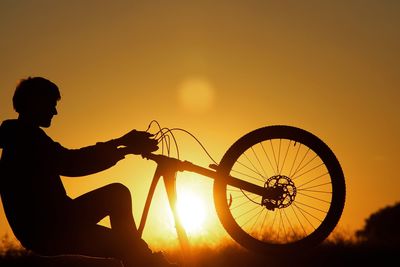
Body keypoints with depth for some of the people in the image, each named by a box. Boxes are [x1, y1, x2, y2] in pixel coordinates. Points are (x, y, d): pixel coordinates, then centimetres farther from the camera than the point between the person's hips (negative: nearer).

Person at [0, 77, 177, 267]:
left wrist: (124, 149, 11)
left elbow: (72, 164, 19)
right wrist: (120, 143, -20)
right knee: (117, 194, -10)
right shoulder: (25, 135, -11)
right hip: (47, 231, -10)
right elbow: (71, 163, -24)